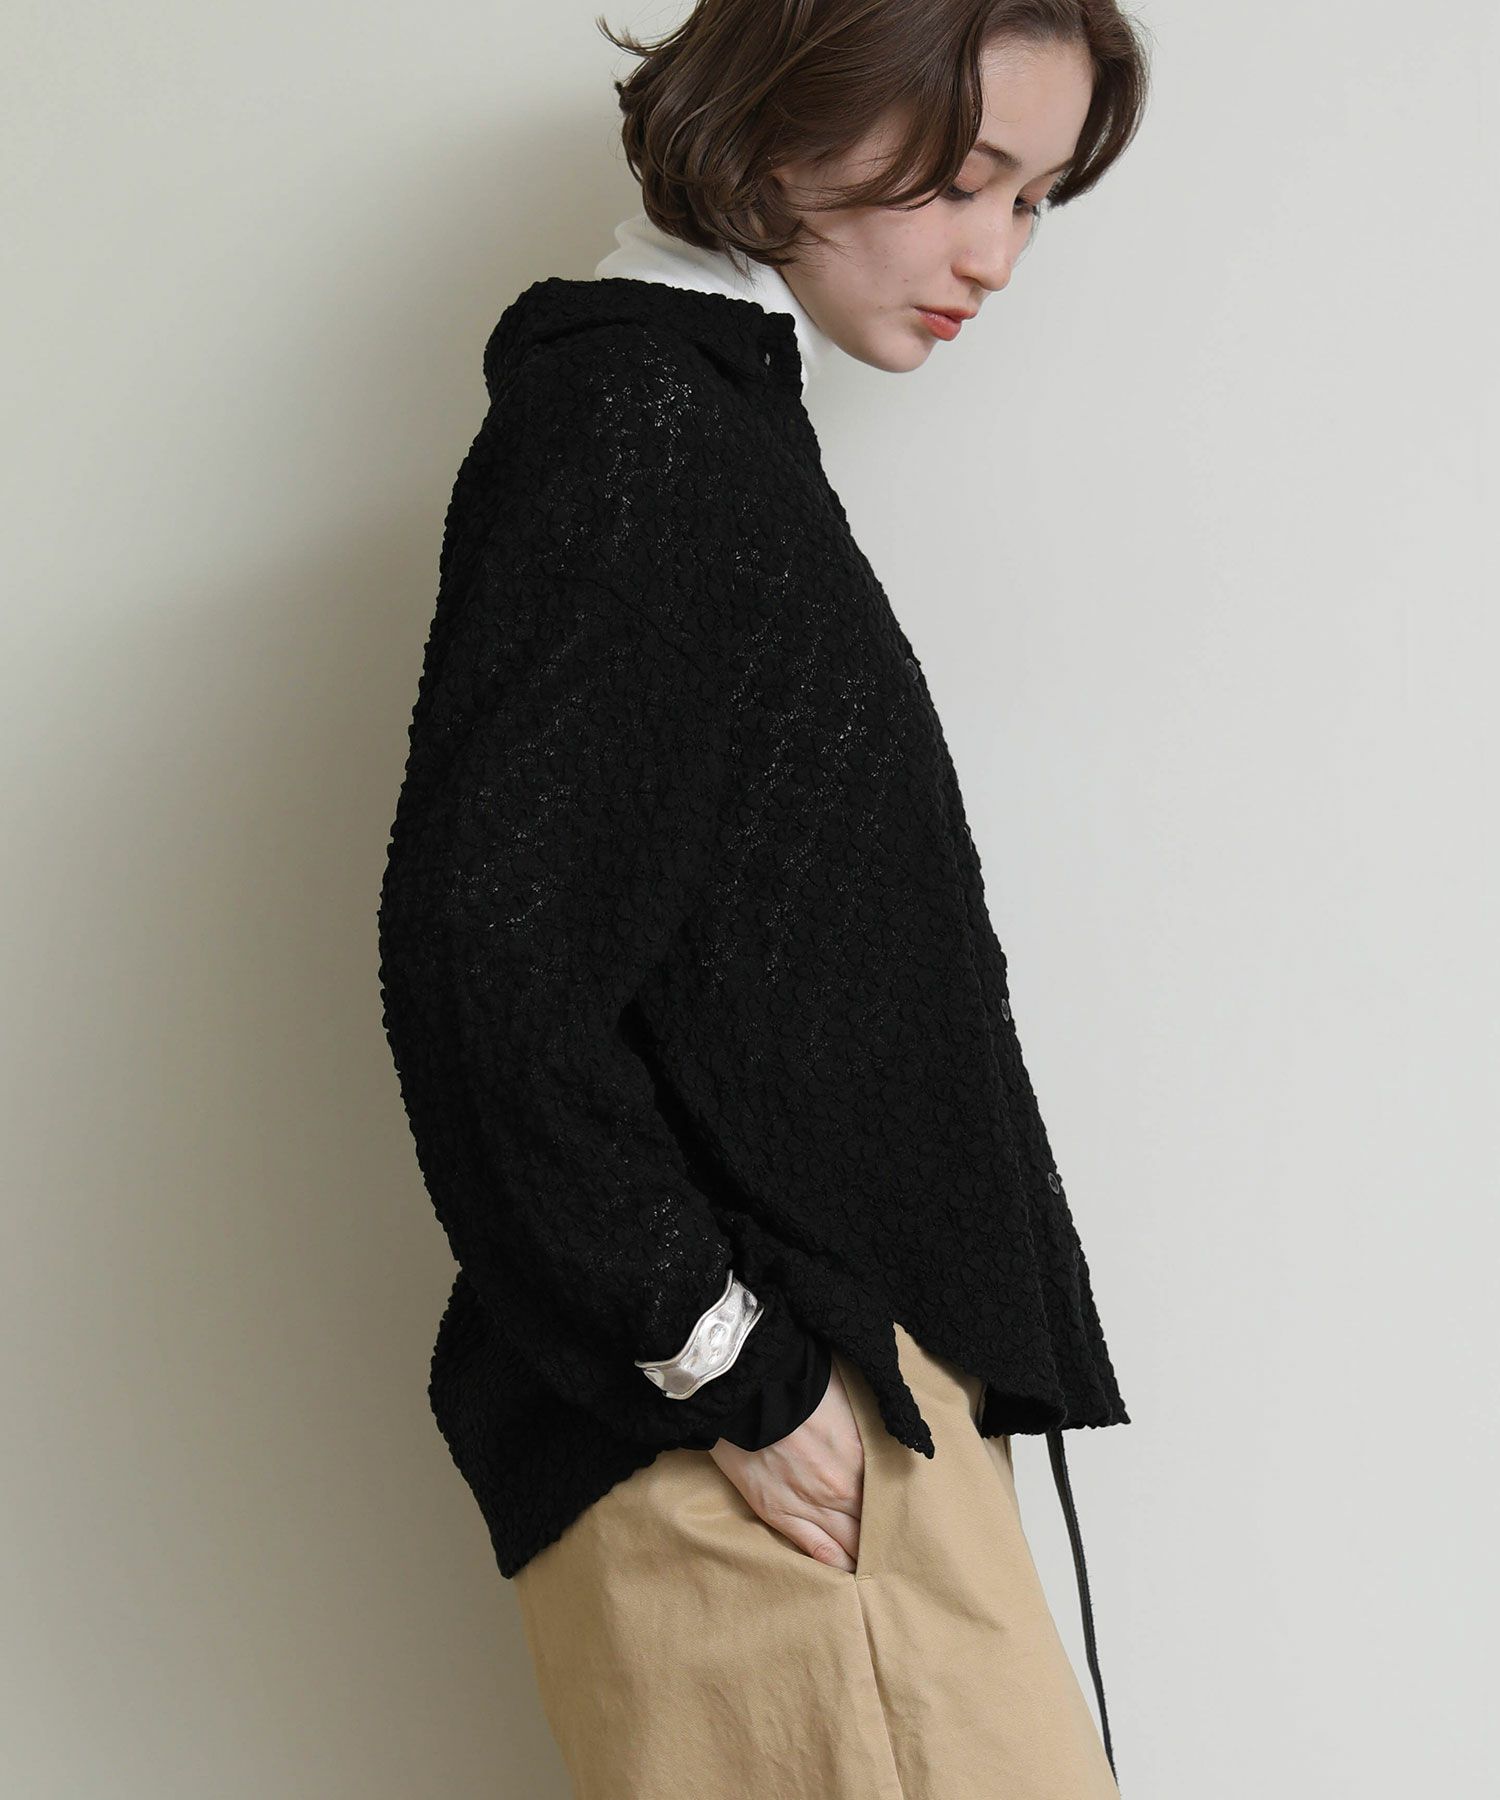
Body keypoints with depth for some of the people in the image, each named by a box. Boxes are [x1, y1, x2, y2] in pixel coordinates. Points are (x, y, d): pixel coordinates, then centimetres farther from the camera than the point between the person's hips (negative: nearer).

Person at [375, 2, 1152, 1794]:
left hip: (852, 1363, 9)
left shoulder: (719, 416, 16)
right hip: (745, 1432, -9)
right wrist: (721, 1359, -16)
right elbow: (479, 947, -22)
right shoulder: (625, 416, -12)